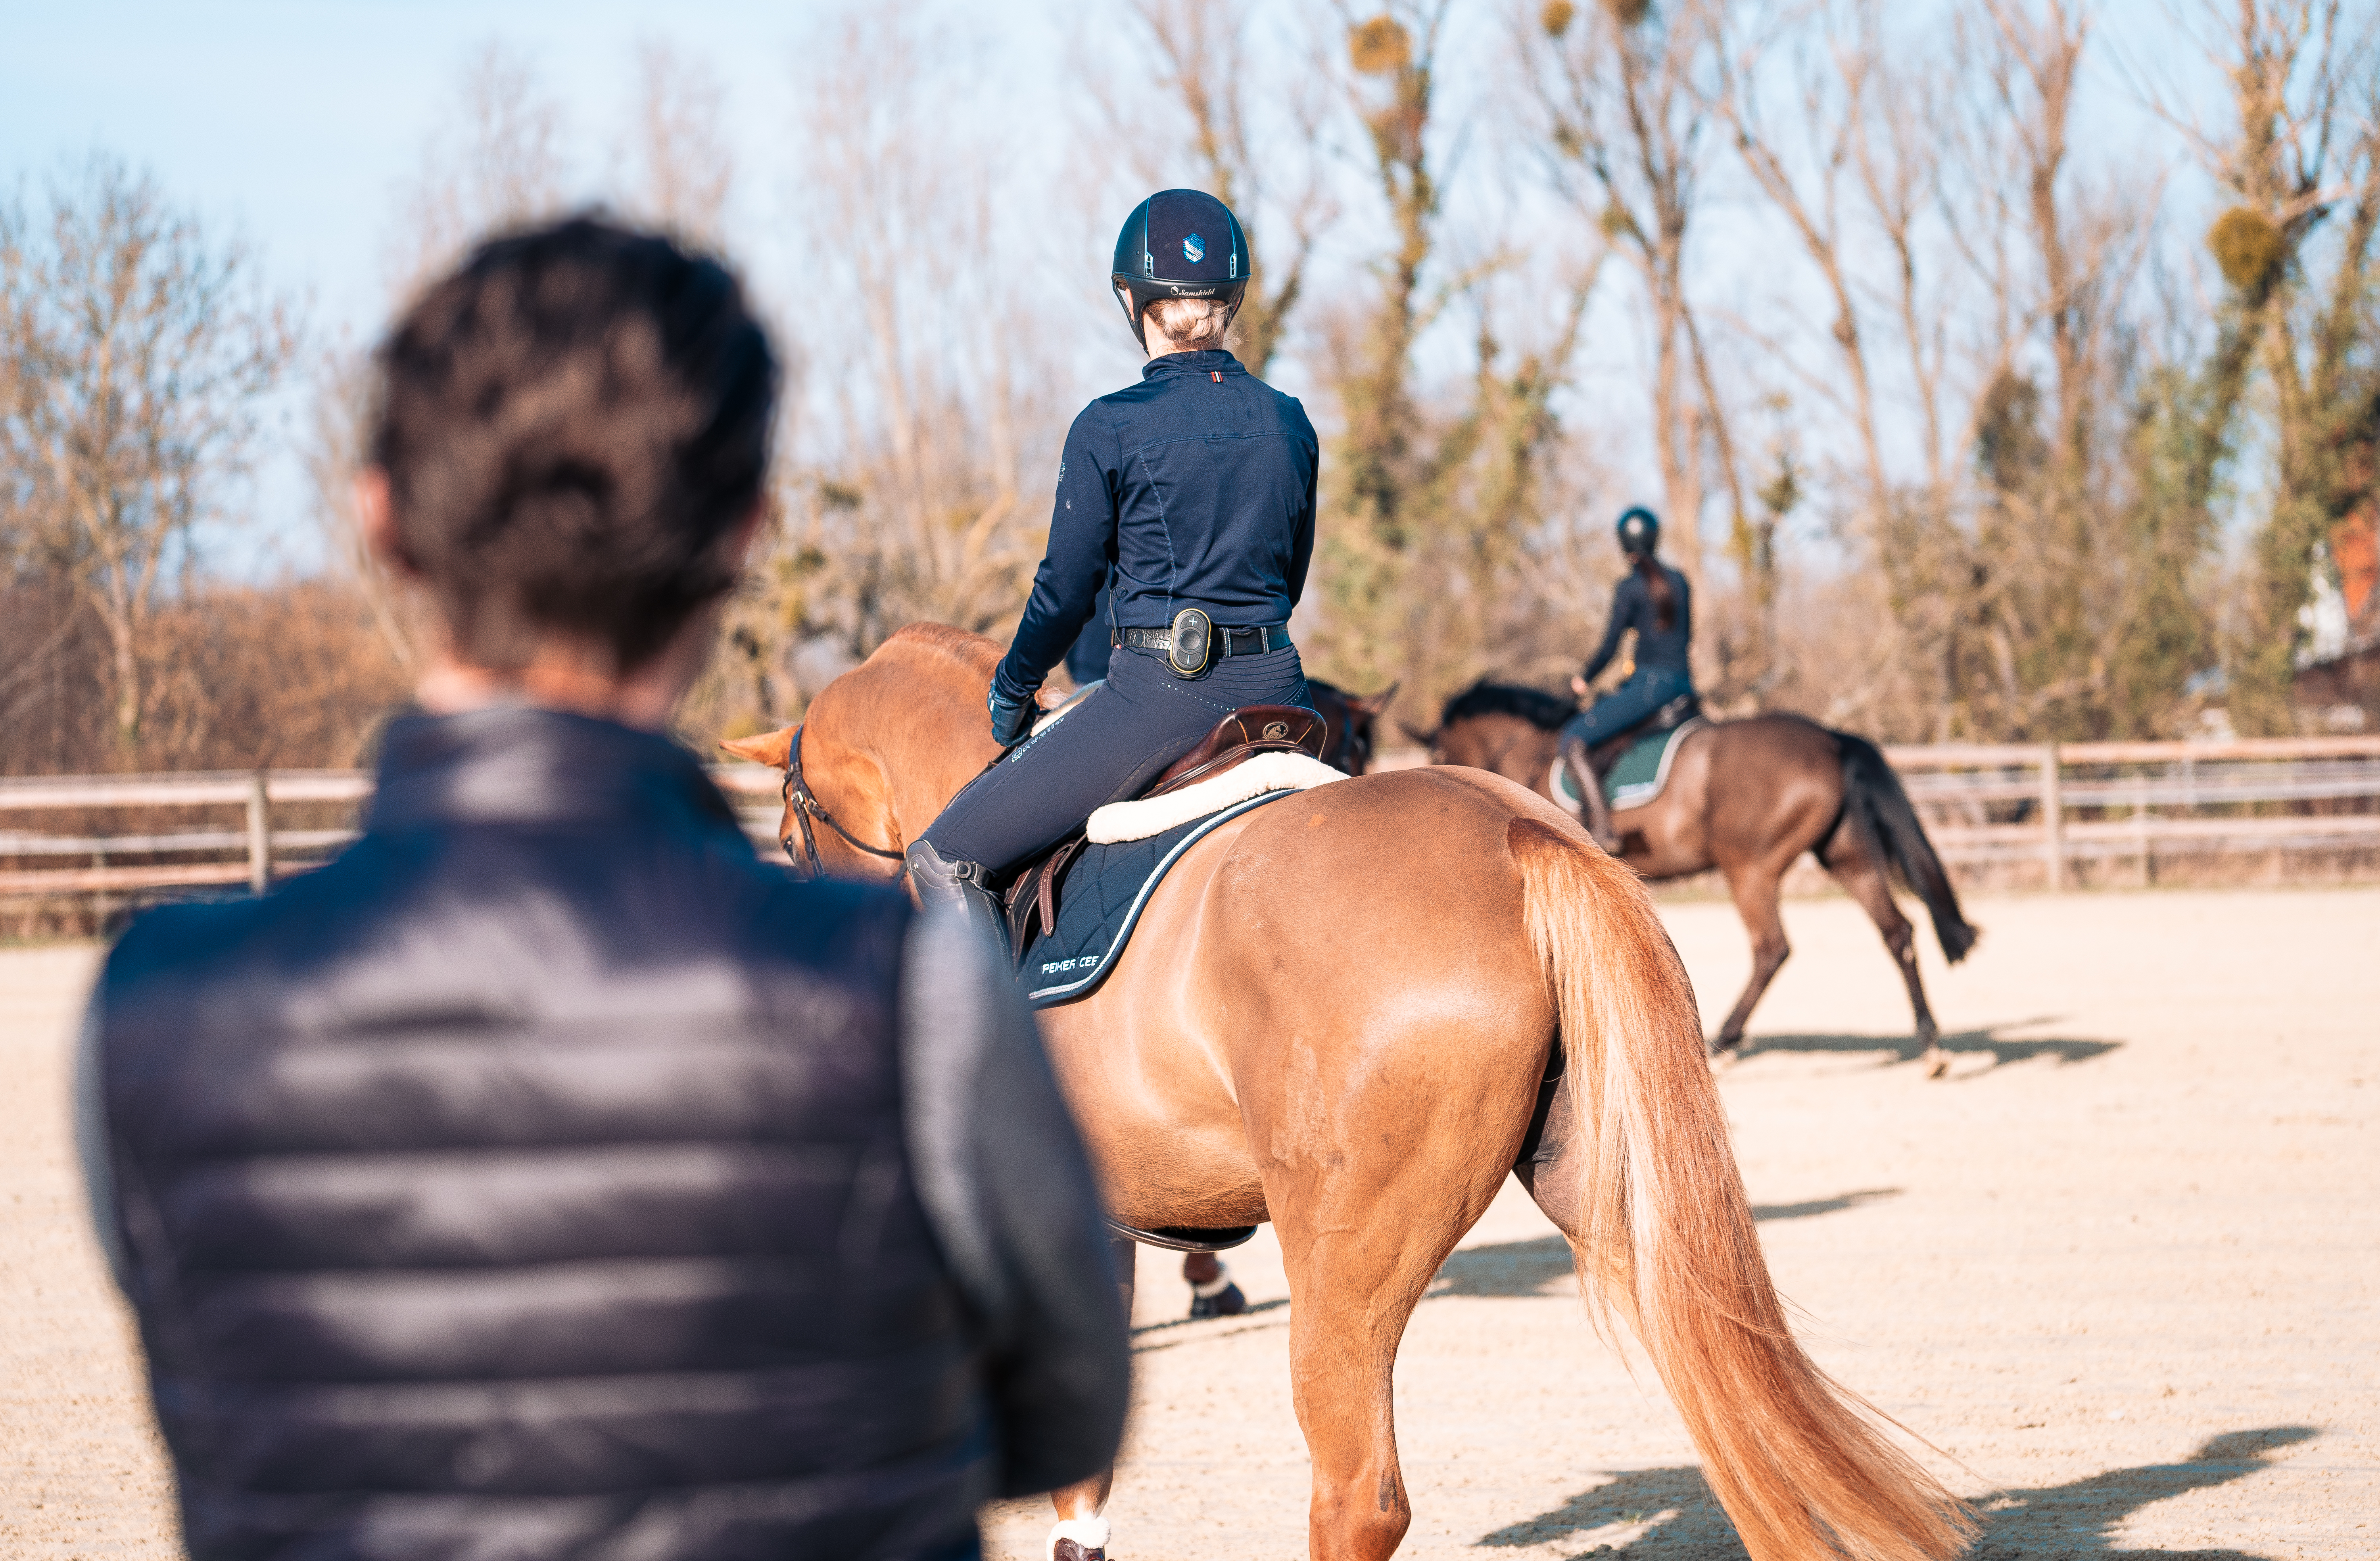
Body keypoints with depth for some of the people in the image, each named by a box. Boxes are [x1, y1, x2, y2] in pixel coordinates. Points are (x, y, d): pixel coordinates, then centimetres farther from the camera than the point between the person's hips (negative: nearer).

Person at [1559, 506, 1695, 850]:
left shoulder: (1630, 586, -8)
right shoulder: (1680, 581, 11)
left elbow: (1609, 648, -8)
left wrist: (1584, 680, 9)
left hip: (1650, 683, -8)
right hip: (1683, 684, 8)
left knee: (1573, 739, -12)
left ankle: (1602, 828, -24)